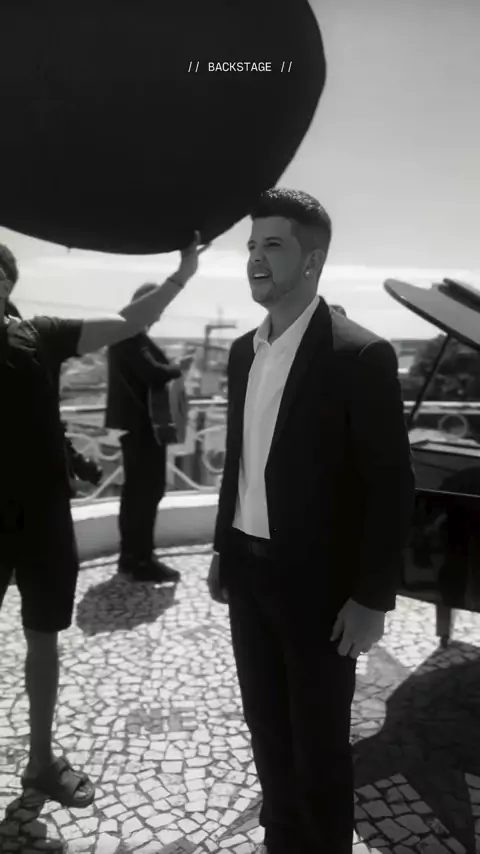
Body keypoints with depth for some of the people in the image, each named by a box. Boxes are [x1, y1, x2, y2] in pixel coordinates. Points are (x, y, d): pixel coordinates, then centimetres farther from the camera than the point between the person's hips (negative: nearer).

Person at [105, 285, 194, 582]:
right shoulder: (134, 335, -18)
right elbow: (152, 372, -26)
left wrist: (170, 370, 8)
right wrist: (179, 369, -9)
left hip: (132, 420, 11)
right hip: (142, 422, -11)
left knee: (137, 487, 15)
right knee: (150, 488, -5)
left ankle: (130, 555, 23)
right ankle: (142, 560, 1)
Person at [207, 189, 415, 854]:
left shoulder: (360, 355, -16)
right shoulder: (244, 351, 6)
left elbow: (392, 485, -15)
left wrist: (372, 598, -15)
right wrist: (222, 550, 15)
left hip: (318, 582, -6)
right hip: (248, 570, 7)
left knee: (319, 745, 12)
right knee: (267, 729, 21)